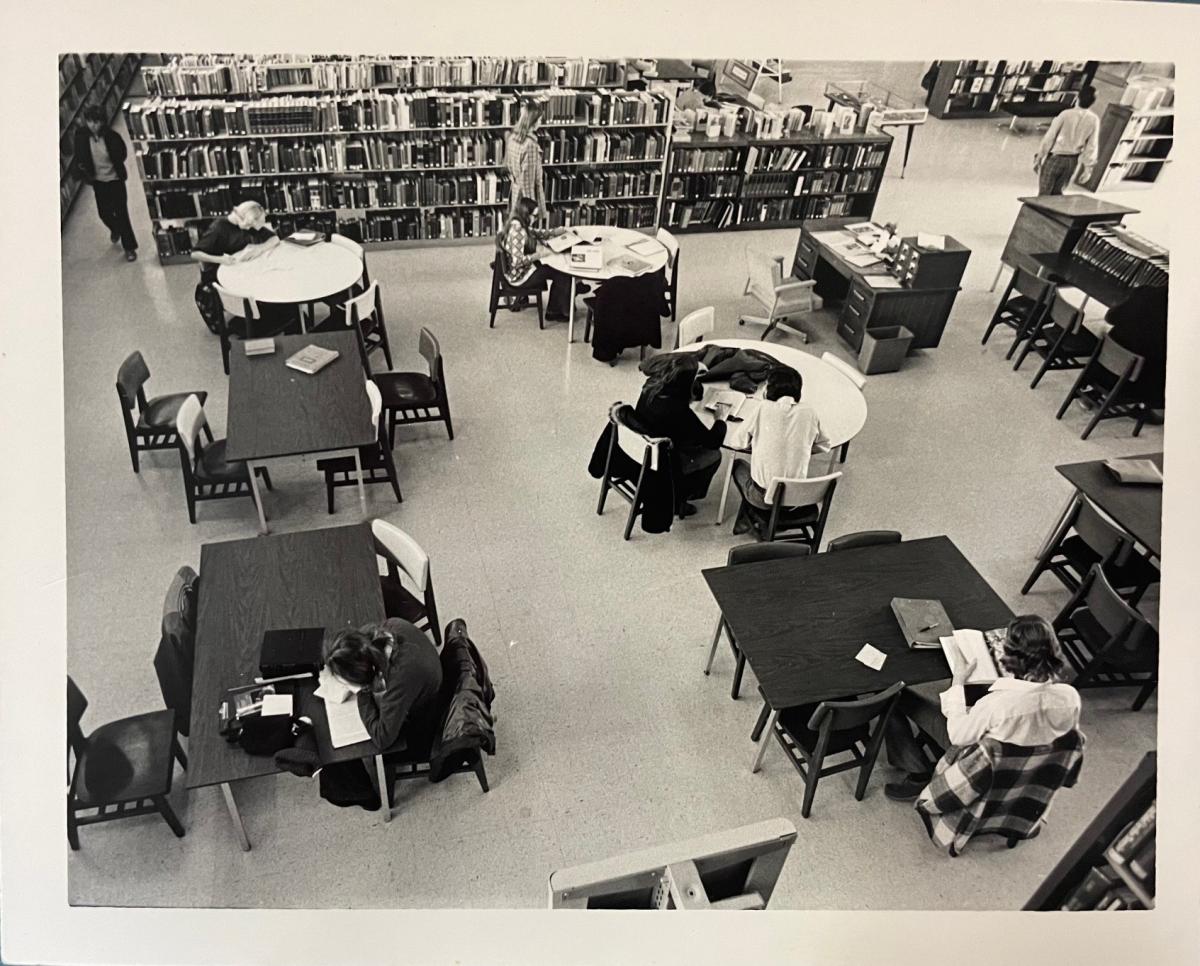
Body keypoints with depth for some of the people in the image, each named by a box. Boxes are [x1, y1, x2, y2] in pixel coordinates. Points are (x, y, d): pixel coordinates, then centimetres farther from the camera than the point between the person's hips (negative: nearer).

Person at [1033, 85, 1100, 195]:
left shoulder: (1066, 114, -17)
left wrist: (1038, 158, -4)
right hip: (1072, 161, 4)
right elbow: (1092, 146, -3)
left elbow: (1049, 137, -13)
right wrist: (1088, 167, 5)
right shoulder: (1094, 120, -7)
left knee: (1044, 194, 3)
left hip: (1055, 158, -4)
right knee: (1056, 192, 19)